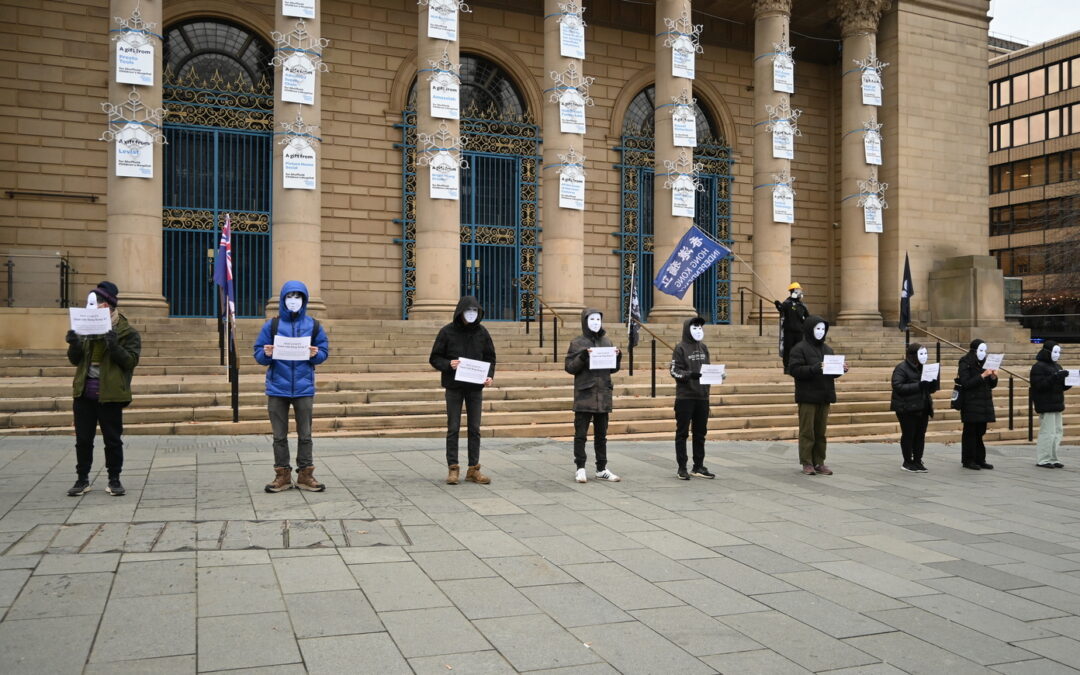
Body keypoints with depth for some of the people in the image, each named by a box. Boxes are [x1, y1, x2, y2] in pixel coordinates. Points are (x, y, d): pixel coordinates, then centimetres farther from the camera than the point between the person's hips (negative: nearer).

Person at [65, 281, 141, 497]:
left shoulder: (127, 332, -4)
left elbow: (131, 360, -12)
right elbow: (75, 360, 12)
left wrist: (115, 346, -26)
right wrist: (74, 345, -8)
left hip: (110, 394, -4)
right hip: (84, 393, 4)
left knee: (113, 439, 5)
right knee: (83, 439, 9)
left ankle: (114, 479, 16)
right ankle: (82, 479, 20)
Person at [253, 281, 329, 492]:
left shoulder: (313, 325, 4)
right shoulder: (271, 325, 3)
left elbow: (324, 351, 6)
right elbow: (258, 354, 4)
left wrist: (315, 354, -16)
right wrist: (266, 354, -18)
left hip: (303, 388, 0)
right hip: (277, 389, 0)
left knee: (305, 434, 7)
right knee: (279, 435, 7)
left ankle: (305, 474, 15)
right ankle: (282, 475, 15)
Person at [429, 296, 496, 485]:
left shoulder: (482, 332, 4)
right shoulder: (447, 332, -3)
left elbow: (490, 358, 11)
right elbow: (434, 358, 0)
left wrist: (489, 375, -7)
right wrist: (448, 364, -20)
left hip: (475, 387, 2)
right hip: (454, 387, -2)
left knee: (475, 429, 5)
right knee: (453, 428, 1)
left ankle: (473, 469, 12)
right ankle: (453, 468, 8)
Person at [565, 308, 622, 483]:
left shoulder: (607, 342, 11)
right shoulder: (577, 343, -1)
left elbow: (613, 369, 16)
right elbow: (570, 367, -4)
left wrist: (617, 357, -3)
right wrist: (583, 356, -19)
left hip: (603, 395, 4)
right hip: (584, 395, -4)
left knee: (601, 434, 11)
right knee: (581, 434, 0)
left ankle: (602, 469, 18)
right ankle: (580, 469, 8)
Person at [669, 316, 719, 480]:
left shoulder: (703, 347, 12)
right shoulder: (680, 348, -5)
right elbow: (675, 371, -10)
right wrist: (690, 374, -25)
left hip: (702, 397, 6)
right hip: (685, 397, -6)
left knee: (700, 433, 10)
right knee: (682, 432, 1)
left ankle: (698, 467, 19)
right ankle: (682, 468, 7)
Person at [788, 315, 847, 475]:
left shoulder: (827, 349, 15)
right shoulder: (799, 348, -6)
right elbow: (793, 369, -16)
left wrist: (841, 369, -2)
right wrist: (816, 368, -24)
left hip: (824, 396, 6)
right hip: (807, 397, -6)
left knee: (821, 431, 9)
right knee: (807, 431, 0)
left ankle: (819, 462, 16)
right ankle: (807, 463, 7)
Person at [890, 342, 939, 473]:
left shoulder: (923, 368, 14)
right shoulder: (901, 368, -10)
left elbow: (932, 389, 16)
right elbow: (898, 386, -21)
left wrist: (934, 378, -5)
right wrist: (918, 385, -25)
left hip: (923, 408, 7)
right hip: (907, 408, -7)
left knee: (920, 435, 6)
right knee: (908, 435, 0)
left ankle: (917, 461, 15)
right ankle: (907, 462, 10)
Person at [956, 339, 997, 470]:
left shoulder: (984, 363, 13)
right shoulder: (965, 364, -7)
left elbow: (992, 385, 16)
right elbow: (965, 383, -16)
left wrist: (993, 377, -5)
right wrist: (982, 376, -20)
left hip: (984, 404, 6)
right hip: (971, 404, -6)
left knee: (980, 432, 8)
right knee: (970, 432, -1)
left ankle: (980, 459, 13)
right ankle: (968, 460, 4)